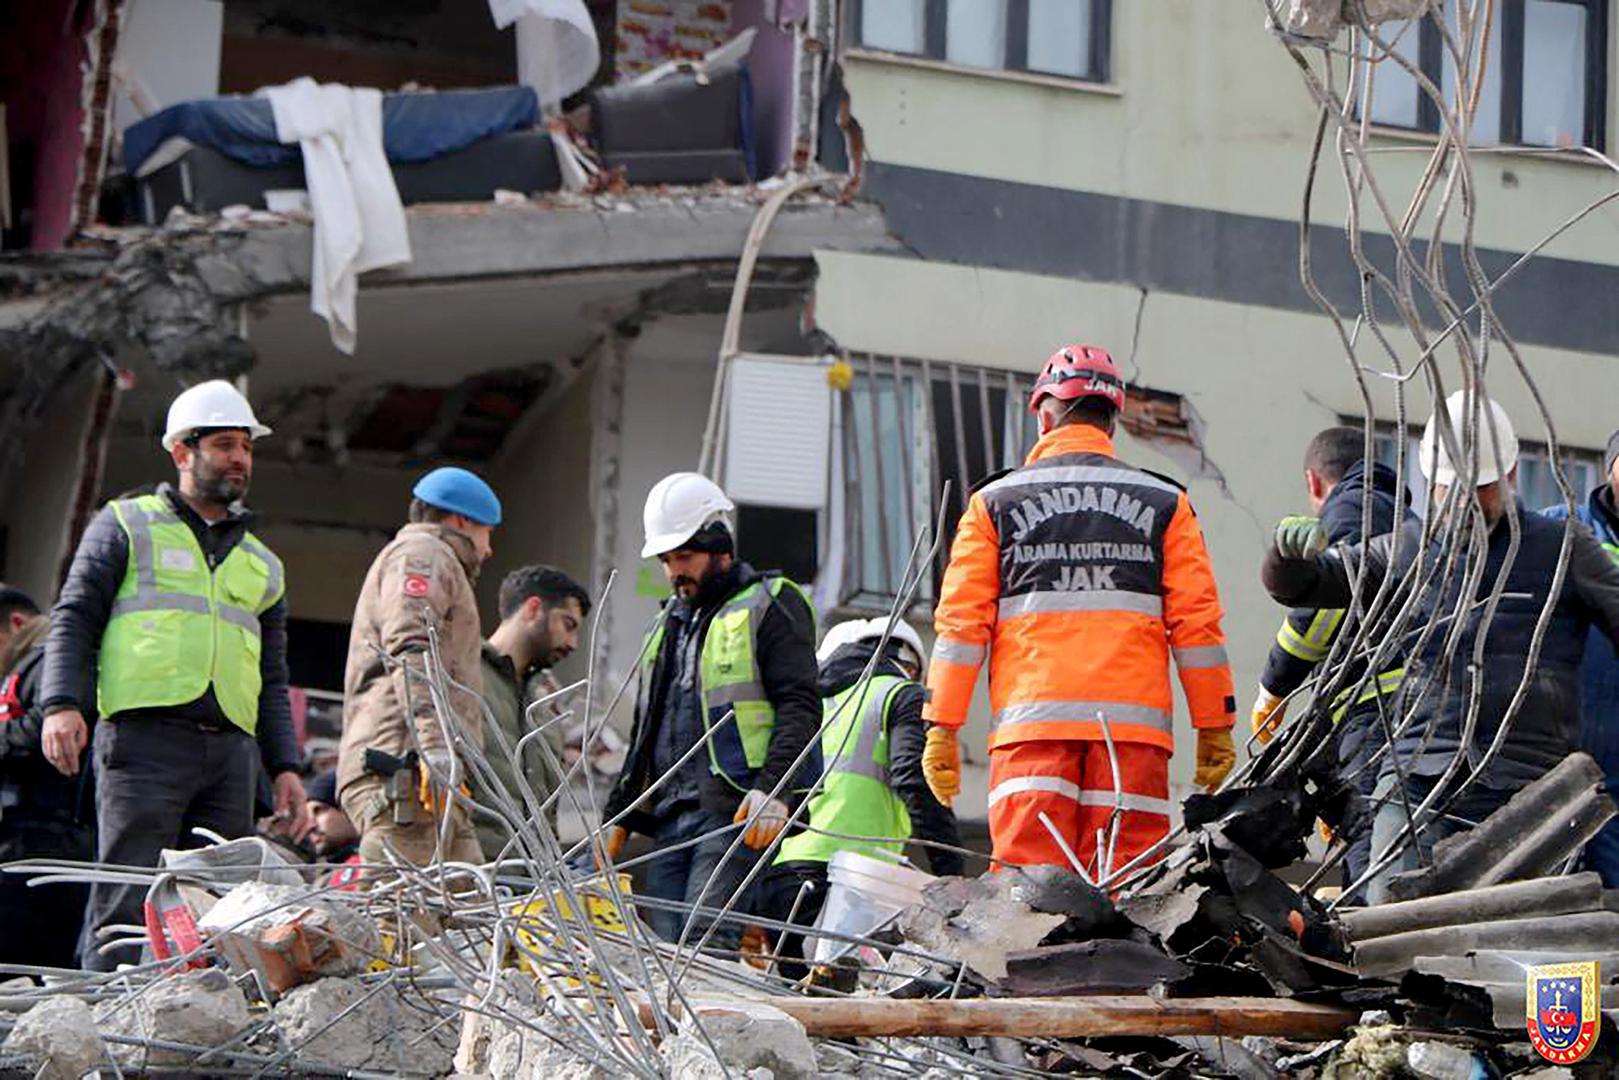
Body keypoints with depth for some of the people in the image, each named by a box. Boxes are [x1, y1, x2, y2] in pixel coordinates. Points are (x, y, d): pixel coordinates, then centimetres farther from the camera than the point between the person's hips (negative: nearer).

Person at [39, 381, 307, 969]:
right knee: (129, 906, -14)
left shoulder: (261, 564, 26)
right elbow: (74, 620, 5)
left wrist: (285, 767, 13)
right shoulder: (126, 525, 14)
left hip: (231, 750, 5)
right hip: (145, 739, -5)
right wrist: (62, 704, -11)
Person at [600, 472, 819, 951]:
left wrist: (772, 791, -20)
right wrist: (617, 817, 22)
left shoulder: (770, 606, 3)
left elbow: (800, 707, -7)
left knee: (706, 944, -20)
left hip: (737, 810, -7)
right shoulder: (668, 625, 26)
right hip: (669, 816, 8)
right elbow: (644, 734, 31)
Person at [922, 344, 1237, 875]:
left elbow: (962, 620, 5)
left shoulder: (996, 502, 10)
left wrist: (942, 729, 7)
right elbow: (1196, 621, 7)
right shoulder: (1164, 503, 11)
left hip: (1031, 720, 0)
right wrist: (1215, 729, 11)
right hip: (1134, 722, 0)